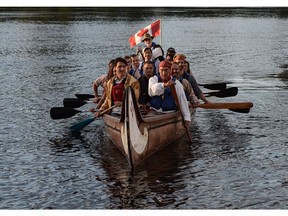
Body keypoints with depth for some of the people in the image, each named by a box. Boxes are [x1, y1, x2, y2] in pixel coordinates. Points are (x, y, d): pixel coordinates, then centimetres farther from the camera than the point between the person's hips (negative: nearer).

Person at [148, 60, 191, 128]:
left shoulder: (176, 83, 6)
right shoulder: (153, 79, 7)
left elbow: (183, 101, 0)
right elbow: (153, 89, -18)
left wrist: (187, 118, -9)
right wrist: (165, 85, -38)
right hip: (154, 111, 0)